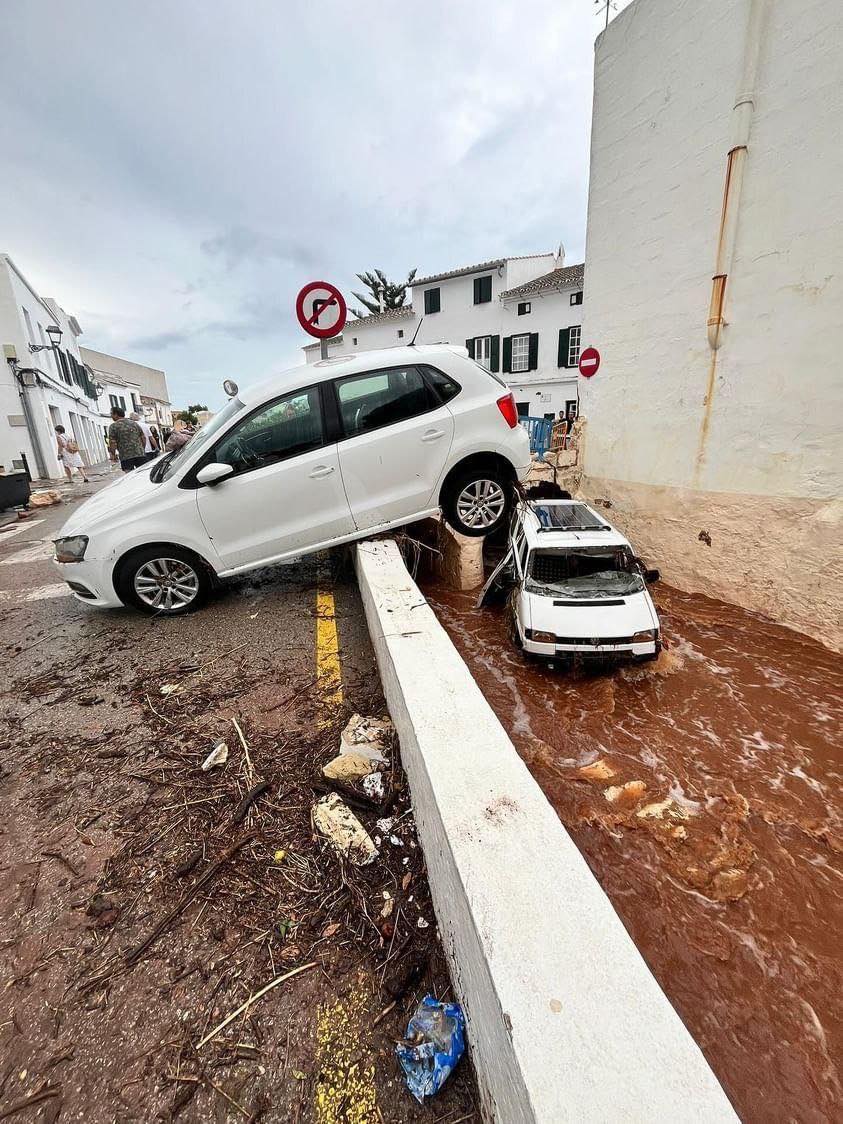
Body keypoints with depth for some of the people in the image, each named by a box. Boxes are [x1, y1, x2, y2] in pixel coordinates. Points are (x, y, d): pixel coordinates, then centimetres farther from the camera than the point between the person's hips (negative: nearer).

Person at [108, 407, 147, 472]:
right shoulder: (134, 423, 14)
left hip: (126, 457, -4)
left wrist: (113, 454, 6)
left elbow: (112, 442, -5)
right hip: (140, 454, 4)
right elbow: (143, 438, 16)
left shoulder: (113, 426, 0)